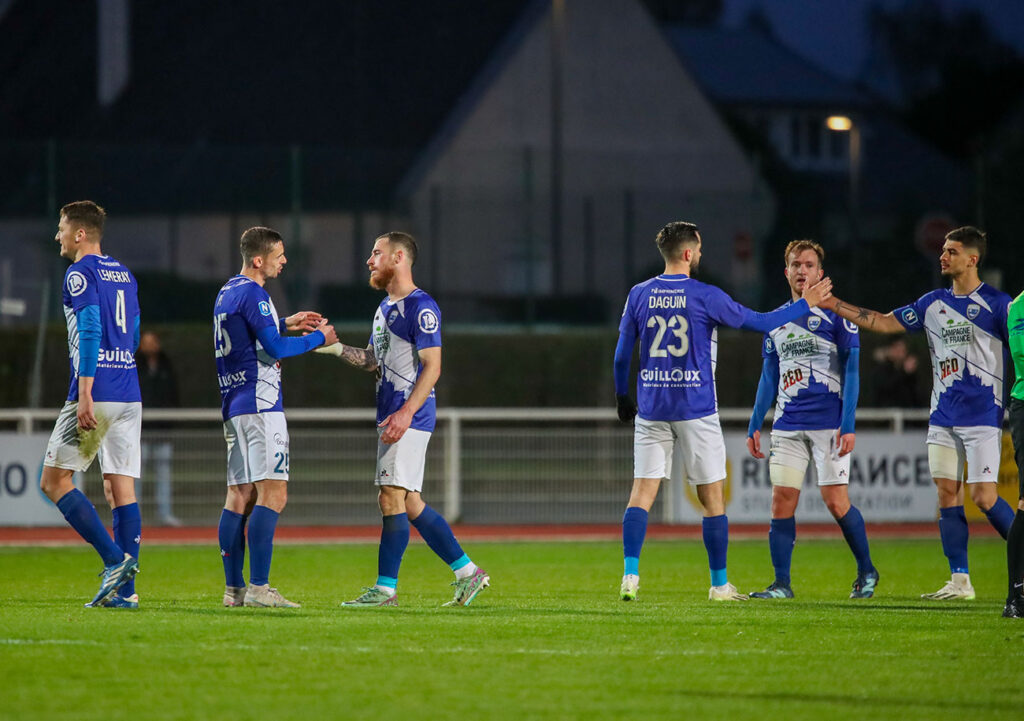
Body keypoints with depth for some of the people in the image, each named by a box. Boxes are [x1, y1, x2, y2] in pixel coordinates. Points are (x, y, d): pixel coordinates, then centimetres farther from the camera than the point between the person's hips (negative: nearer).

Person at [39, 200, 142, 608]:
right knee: (120, 488, 5)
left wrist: (85, 395, -21)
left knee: (53, 480, 0)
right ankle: (125, 590, -1)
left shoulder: (81, 274, -7)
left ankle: (116, 559, -12)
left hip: (96, 395, -8)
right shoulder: (124, 275, 18)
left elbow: (90, 333, -18)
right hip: (130, 394, 8)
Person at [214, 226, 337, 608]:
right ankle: (258, 587, -18)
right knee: (273, 494, -12)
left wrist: (285, 324, 28)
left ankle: (233, 588, 7)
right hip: (259, 405, -10)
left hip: (234, 405, 10)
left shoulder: (227, 292, 17)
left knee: (240, 496, 9)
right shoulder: (252, 294, -12)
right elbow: (275, 348, -18)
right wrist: (318, 337, -4)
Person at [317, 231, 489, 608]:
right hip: (391, 416, 10)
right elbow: (374, 360, 26)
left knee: (392, 498, -10)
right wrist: (337, 348, 10)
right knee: (410, 503, 9)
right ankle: (467, 572, 14)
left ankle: (386, 588, -8)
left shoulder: (420, 307, -11)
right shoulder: (385, 308, 19)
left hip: (410, 417, -10)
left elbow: (432, 367, -17)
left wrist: (405, 413, -25)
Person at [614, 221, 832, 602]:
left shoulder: (639, 295, 3)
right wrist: (806, 304, 13)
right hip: (695, 409, -3)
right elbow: (761, 322, 1)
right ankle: (719, 585, 11)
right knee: (713, 498, 7)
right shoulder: (705, 296, -7)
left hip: (651, 409, 3)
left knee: (642, 492, 2)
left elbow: (621, 354, 7)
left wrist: (622, 397, 21)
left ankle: (630, 576, -12)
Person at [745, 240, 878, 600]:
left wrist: (848, 425, -13)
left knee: (836, 501, -7)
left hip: (828, 424, -5)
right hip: (787, 426, 5)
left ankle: (866, 570, 12)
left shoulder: (836, 314, -2)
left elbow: (851, 371, -5)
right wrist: (755, 425, 13)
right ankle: (781, 584, 2)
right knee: (782, 501, -2)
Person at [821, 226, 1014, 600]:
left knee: (983, 496, -12)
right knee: (947, 494, 1)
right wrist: (835, 306, 11)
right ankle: (959, 582, 5)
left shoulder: (996, 303, -6)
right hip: (943, 415, 6)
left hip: (982, 415, -6)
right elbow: (885, 322, 16)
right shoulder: (933, 302, 12)